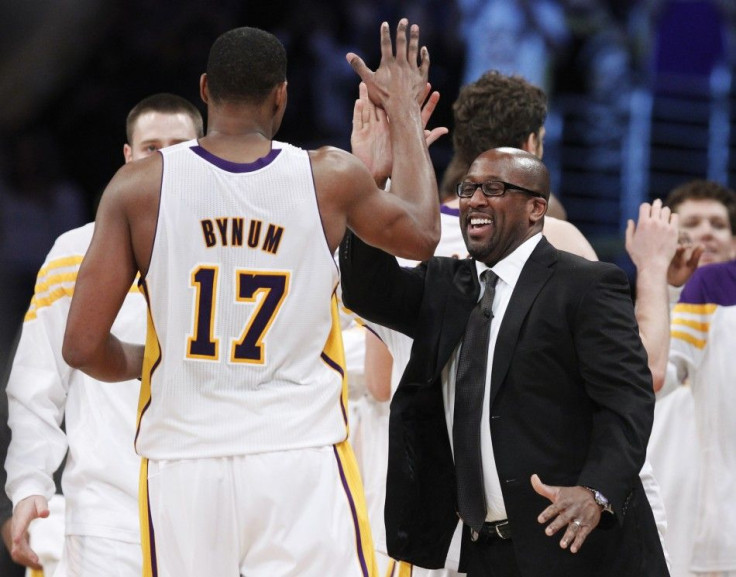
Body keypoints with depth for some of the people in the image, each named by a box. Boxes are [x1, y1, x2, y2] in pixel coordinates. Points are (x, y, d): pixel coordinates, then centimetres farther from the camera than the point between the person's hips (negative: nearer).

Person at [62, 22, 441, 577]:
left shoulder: (140, 187, -3)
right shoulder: (330, 178, -1)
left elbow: (83, 346, -4)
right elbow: (421, 234, 21)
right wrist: (405, 112, 32)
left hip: (182, 467, 1)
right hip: (303, 463, -1)